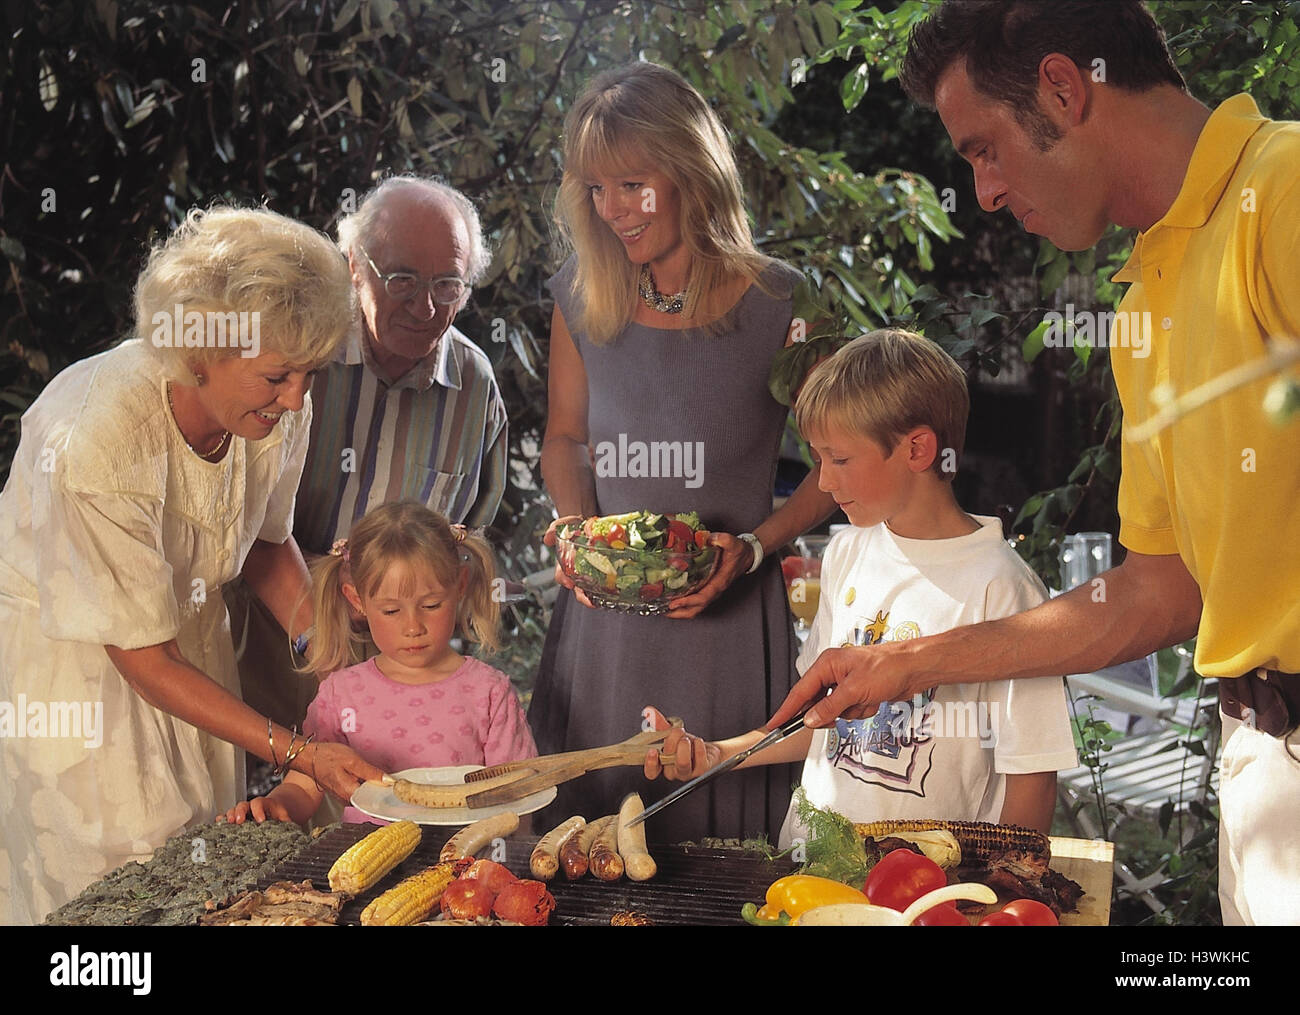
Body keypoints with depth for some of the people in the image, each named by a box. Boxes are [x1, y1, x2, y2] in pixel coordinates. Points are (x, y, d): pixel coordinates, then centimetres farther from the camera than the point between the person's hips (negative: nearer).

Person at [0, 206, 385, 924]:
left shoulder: (279, 409, -17)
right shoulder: (95, 441, -35)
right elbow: (143, 658, -26)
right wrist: (298, 751, -28)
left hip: (191, 633, 6)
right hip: (67, 657, -5)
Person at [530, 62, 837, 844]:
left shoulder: (776, 303, -10)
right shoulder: (580, 296, 1)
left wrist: (754, 547, -16)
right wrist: (576, 528, -3)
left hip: (728, 614, -3)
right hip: (604, 613, 4)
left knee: (724, 845, 9)